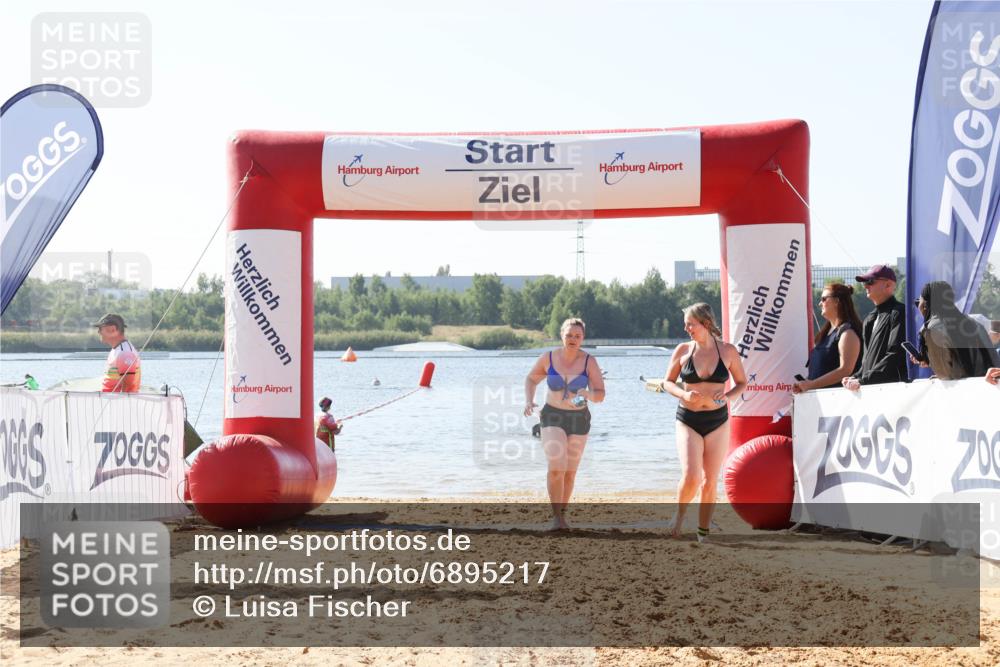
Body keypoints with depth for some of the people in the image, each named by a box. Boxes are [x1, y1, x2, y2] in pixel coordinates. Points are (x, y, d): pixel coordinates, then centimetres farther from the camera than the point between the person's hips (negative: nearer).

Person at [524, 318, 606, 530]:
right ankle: (556, 516, -7)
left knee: (570, 471, 11)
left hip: (579, 419, 1)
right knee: (556, 467, -19)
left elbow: (600, 395, -15)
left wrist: (588, 394, -38)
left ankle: (562, 512, 32)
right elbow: (531, 379, 8)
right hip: (553, 417, -1)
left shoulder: (589, 362, -12)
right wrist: (528, 401, -9)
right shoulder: (548, 358, -9)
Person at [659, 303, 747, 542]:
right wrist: (684, 395, -13)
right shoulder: (683, 350, -1)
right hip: (688, 421, -1)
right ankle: (680, 513, 13)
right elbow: (667, 382, 7)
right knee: (691, 477, -17)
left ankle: (703, 534, 19)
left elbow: (742, 383, 9)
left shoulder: (728, 351, -2)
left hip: (718, 421, 1)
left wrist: (728, 396, -11)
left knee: (710, 482, 5)